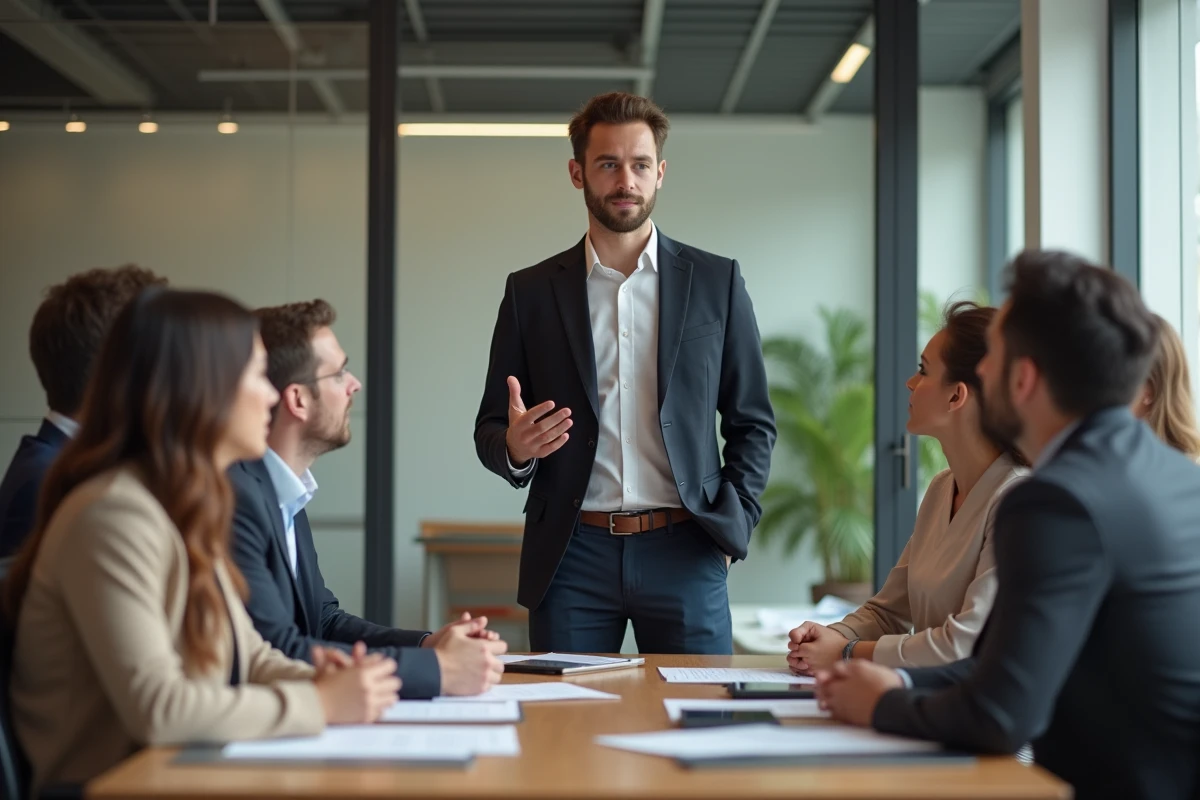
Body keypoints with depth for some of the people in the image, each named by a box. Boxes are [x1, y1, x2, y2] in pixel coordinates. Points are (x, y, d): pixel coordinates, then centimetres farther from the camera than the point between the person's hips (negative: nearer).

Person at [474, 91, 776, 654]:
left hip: (684, 552, 0)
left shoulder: (716, 282, 7)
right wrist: (514, 448, -12)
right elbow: (490, 429, 10)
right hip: (572, 558, 0)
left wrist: (732, 524, -2)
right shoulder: (531, 292, 8)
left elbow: (753, 423, 11)